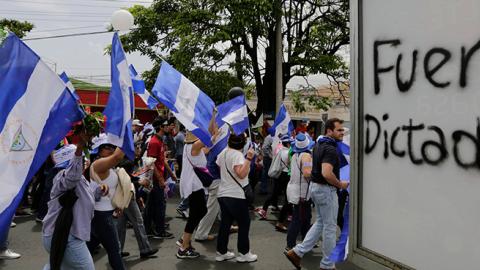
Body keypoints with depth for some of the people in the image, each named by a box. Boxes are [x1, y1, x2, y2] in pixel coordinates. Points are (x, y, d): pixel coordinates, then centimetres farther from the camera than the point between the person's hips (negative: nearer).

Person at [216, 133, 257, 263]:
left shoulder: (223, 153, 9)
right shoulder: (237, 155, -18)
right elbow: (242, 174, -30)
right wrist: (248, 158, -32)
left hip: (222, 194, 8)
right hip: (236, 196, -8)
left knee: (225, 223, 14)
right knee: (244, 224, 6)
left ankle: (221, 252, 19)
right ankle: (243, 253, 12)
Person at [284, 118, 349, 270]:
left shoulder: (319, 145, 9)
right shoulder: (330, 149, -22)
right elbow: (327, 173, -34)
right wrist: (340, 184, -19)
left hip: (316, 187, 10)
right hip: (326, 190, -9)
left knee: (320, 222, 20)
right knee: (330, 227, 4)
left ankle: (298, 252, 15)